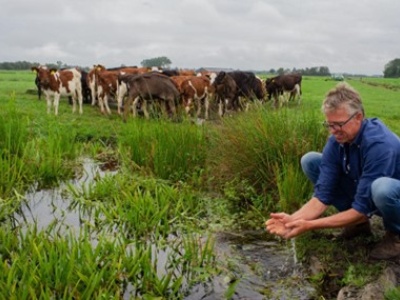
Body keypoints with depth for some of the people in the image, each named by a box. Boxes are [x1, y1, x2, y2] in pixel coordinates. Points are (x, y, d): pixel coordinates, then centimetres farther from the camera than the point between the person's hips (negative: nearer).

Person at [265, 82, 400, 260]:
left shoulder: (380, 144, -34)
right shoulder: (336, 141, -14)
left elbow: (361, 209, -33)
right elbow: (323, 195, -16)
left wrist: (310, 225, -36)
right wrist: (293, 219, -34)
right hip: (361, 193, 6)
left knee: (382, 187, -42)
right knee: (310, 161, -7)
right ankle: (359, 223, 5)